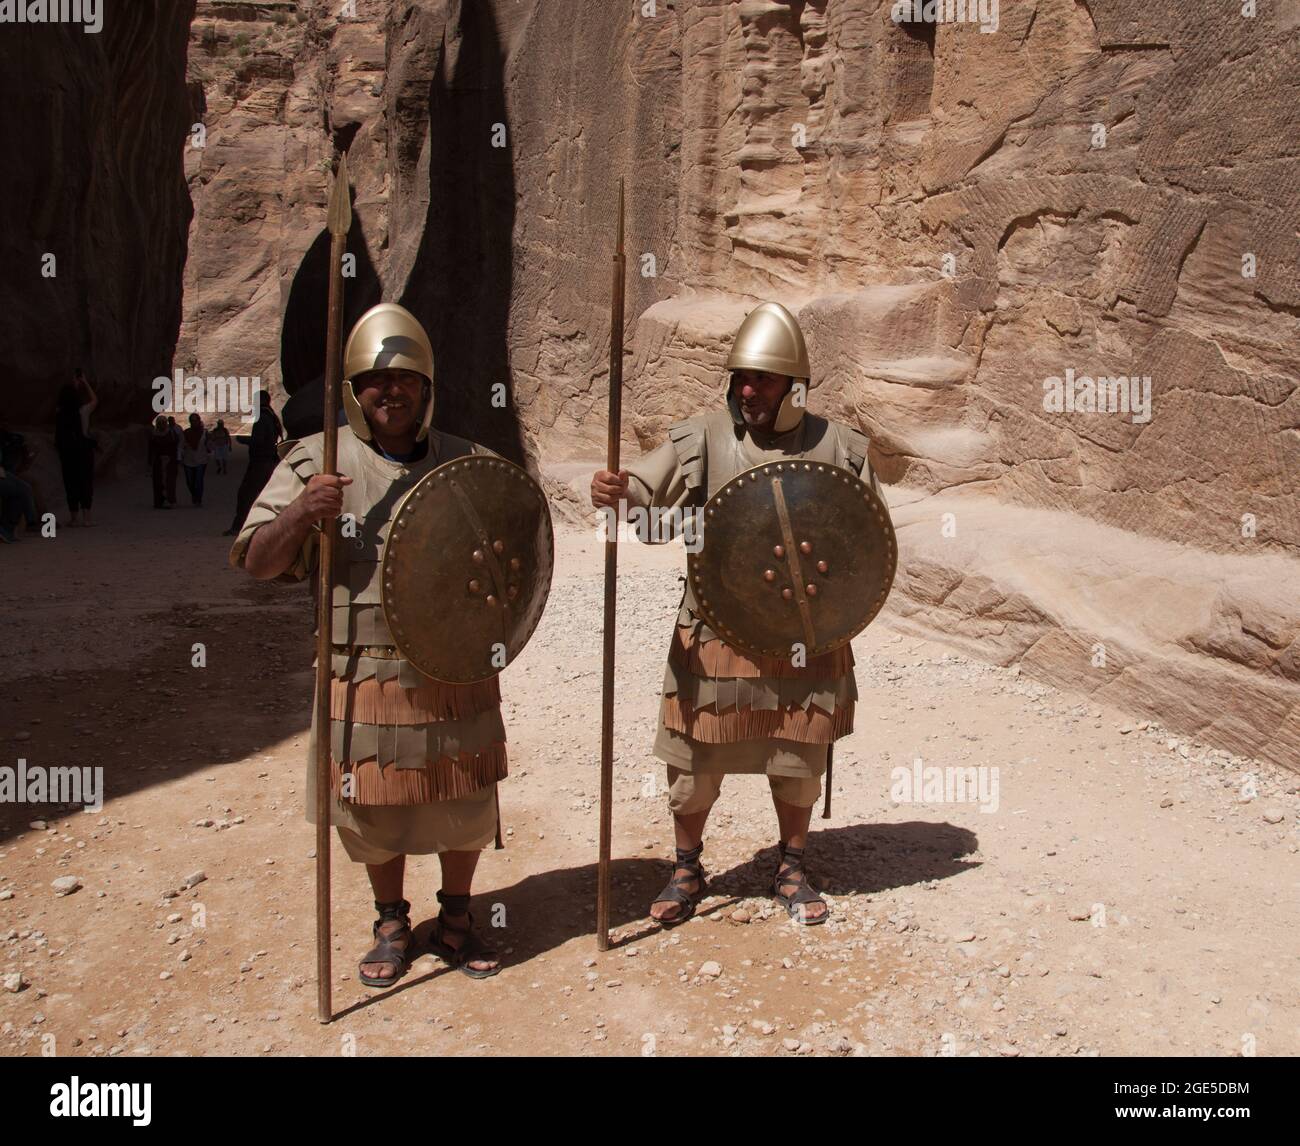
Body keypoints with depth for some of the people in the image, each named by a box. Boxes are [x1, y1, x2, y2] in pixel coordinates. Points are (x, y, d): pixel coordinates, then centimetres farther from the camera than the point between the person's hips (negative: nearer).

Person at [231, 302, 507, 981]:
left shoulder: (466, 463, 5)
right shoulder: (315, 462, -1)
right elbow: (256, 562, -4)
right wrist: (300, 513, -23)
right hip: (366, 676, -1)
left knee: (465, 800, 11)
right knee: (374, 806, 11)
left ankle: (455, 919, 34)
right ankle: (391, 923, 35)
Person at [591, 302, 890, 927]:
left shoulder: (836, 447, 0)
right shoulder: (703, 437, -3)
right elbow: (644, 487, -12)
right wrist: (613, 490, -34)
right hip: (714, 636, 0)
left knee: (799, 762, 13)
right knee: (695, 762, 8)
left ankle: (790, 870, 35)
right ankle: (686, 869, 30)